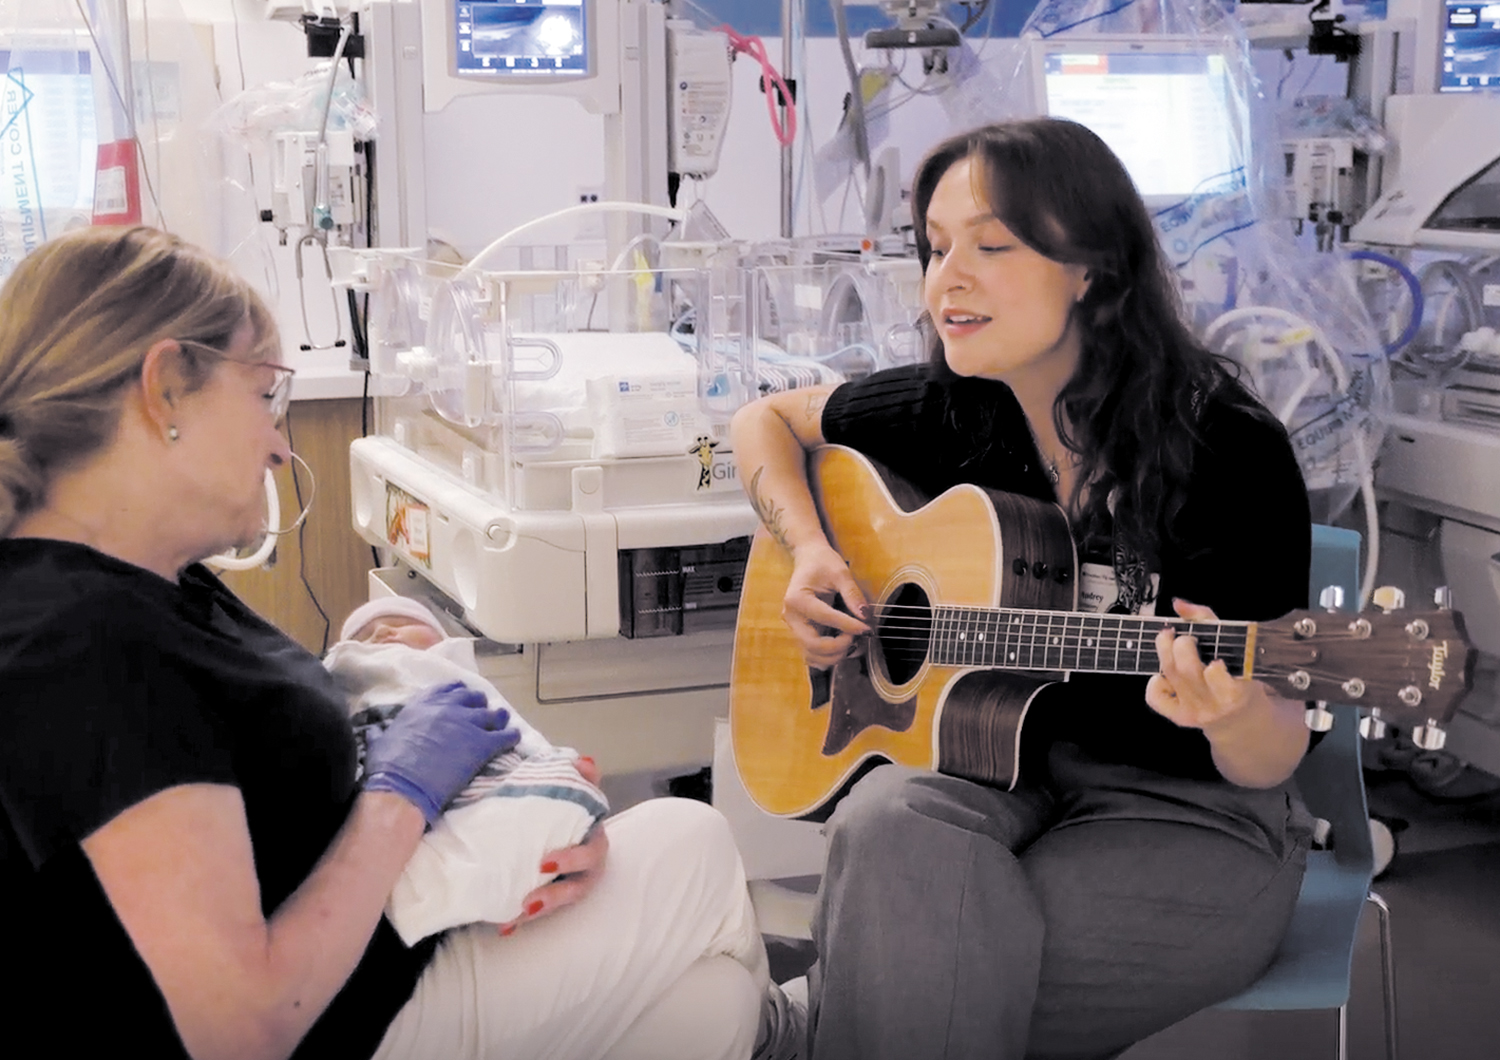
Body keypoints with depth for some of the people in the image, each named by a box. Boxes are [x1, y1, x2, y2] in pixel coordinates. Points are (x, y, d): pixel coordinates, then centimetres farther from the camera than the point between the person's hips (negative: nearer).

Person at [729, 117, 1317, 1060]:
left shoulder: (1230, 452, -16)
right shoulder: (952, 412, -2)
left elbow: (1273, 763, -11)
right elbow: (765, 421, 16)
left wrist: (1234, 716, -35)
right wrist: (810, 549, -2)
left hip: (1184, 812, -3)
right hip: (993, 767, 4)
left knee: (926, 972, -28)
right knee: (891, 824, -31)